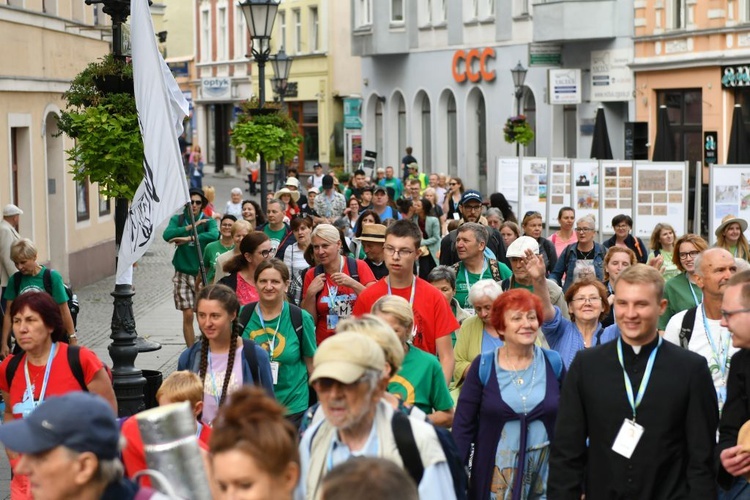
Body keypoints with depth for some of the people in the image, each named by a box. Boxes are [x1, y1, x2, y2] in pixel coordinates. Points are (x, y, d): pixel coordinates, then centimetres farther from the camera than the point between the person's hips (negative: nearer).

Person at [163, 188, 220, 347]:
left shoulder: (208, 221, -2)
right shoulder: (178, 219, 2)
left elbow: (214, 235, -24)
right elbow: (167, 235, -17)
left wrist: (189, 239, -30)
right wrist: (190, 227, -18)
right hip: (183, 273, 1)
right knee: (187, 316, -1)